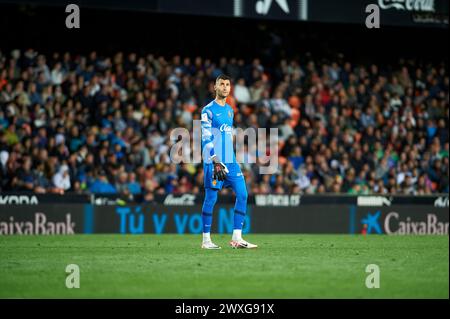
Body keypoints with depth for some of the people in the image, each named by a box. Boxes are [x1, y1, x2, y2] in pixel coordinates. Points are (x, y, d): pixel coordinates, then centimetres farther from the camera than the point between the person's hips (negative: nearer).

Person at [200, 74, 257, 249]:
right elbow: (206, 139, -13)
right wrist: (215, 161, -22)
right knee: (211, 198, -4)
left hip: (230, 161, 7)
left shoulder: (230, 110, 17)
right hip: (213, 161, -7)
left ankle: (236, 238, 2)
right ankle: (206, 240, 4)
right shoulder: (208, 110, -6)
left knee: (242, 194, -1)